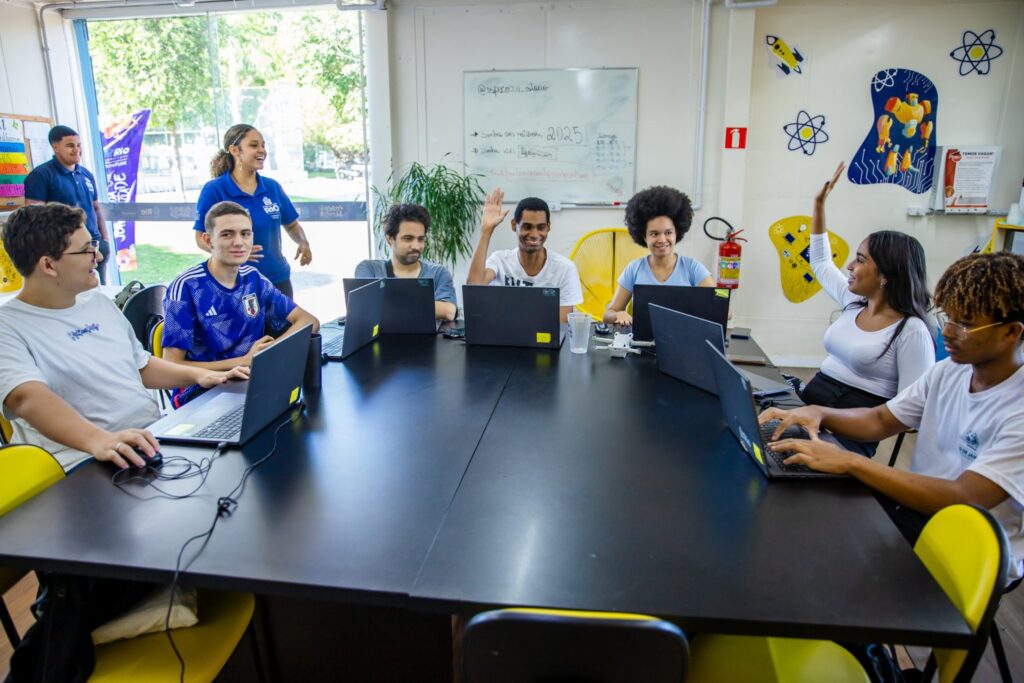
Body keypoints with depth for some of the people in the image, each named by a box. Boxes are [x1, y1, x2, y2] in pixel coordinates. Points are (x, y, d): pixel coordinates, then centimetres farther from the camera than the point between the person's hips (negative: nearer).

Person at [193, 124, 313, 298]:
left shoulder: (273, 187, 4)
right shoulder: (214, 190, -8)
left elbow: (291, 224, 15)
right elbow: (201, 238, -6)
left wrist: (303, 243, -7)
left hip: (278, 279, 4)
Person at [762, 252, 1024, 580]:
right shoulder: (950, 370, 1)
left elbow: (964, 499, -30)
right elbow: (880, 420, 7)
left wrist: (849, 461, -35)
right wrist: (819, 413, -13)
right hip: (917, 502, 6)